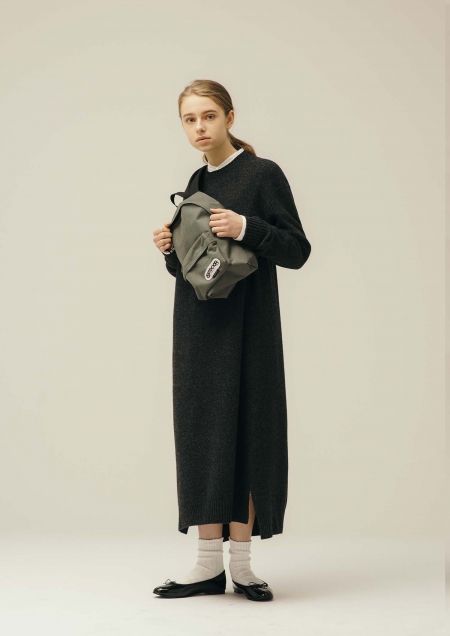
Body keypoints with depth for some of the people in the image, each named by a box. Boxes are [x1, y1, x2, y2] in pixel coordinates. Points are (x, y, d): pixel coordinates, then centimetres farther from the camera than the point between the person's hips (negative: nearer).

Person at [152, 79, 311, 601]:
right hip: (198, 328, 6)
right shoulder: (196, 184, 15)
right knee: (201, 434, 3)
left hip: (246, 328, -6)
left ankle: (240, 562, 5)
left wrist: (246, 228, -22)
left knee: (244, 435, -3)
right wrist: (170, 250, 0)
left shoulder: (263, 174, -4)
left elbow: (298, 250, -8)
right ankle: (209, 564, 8)